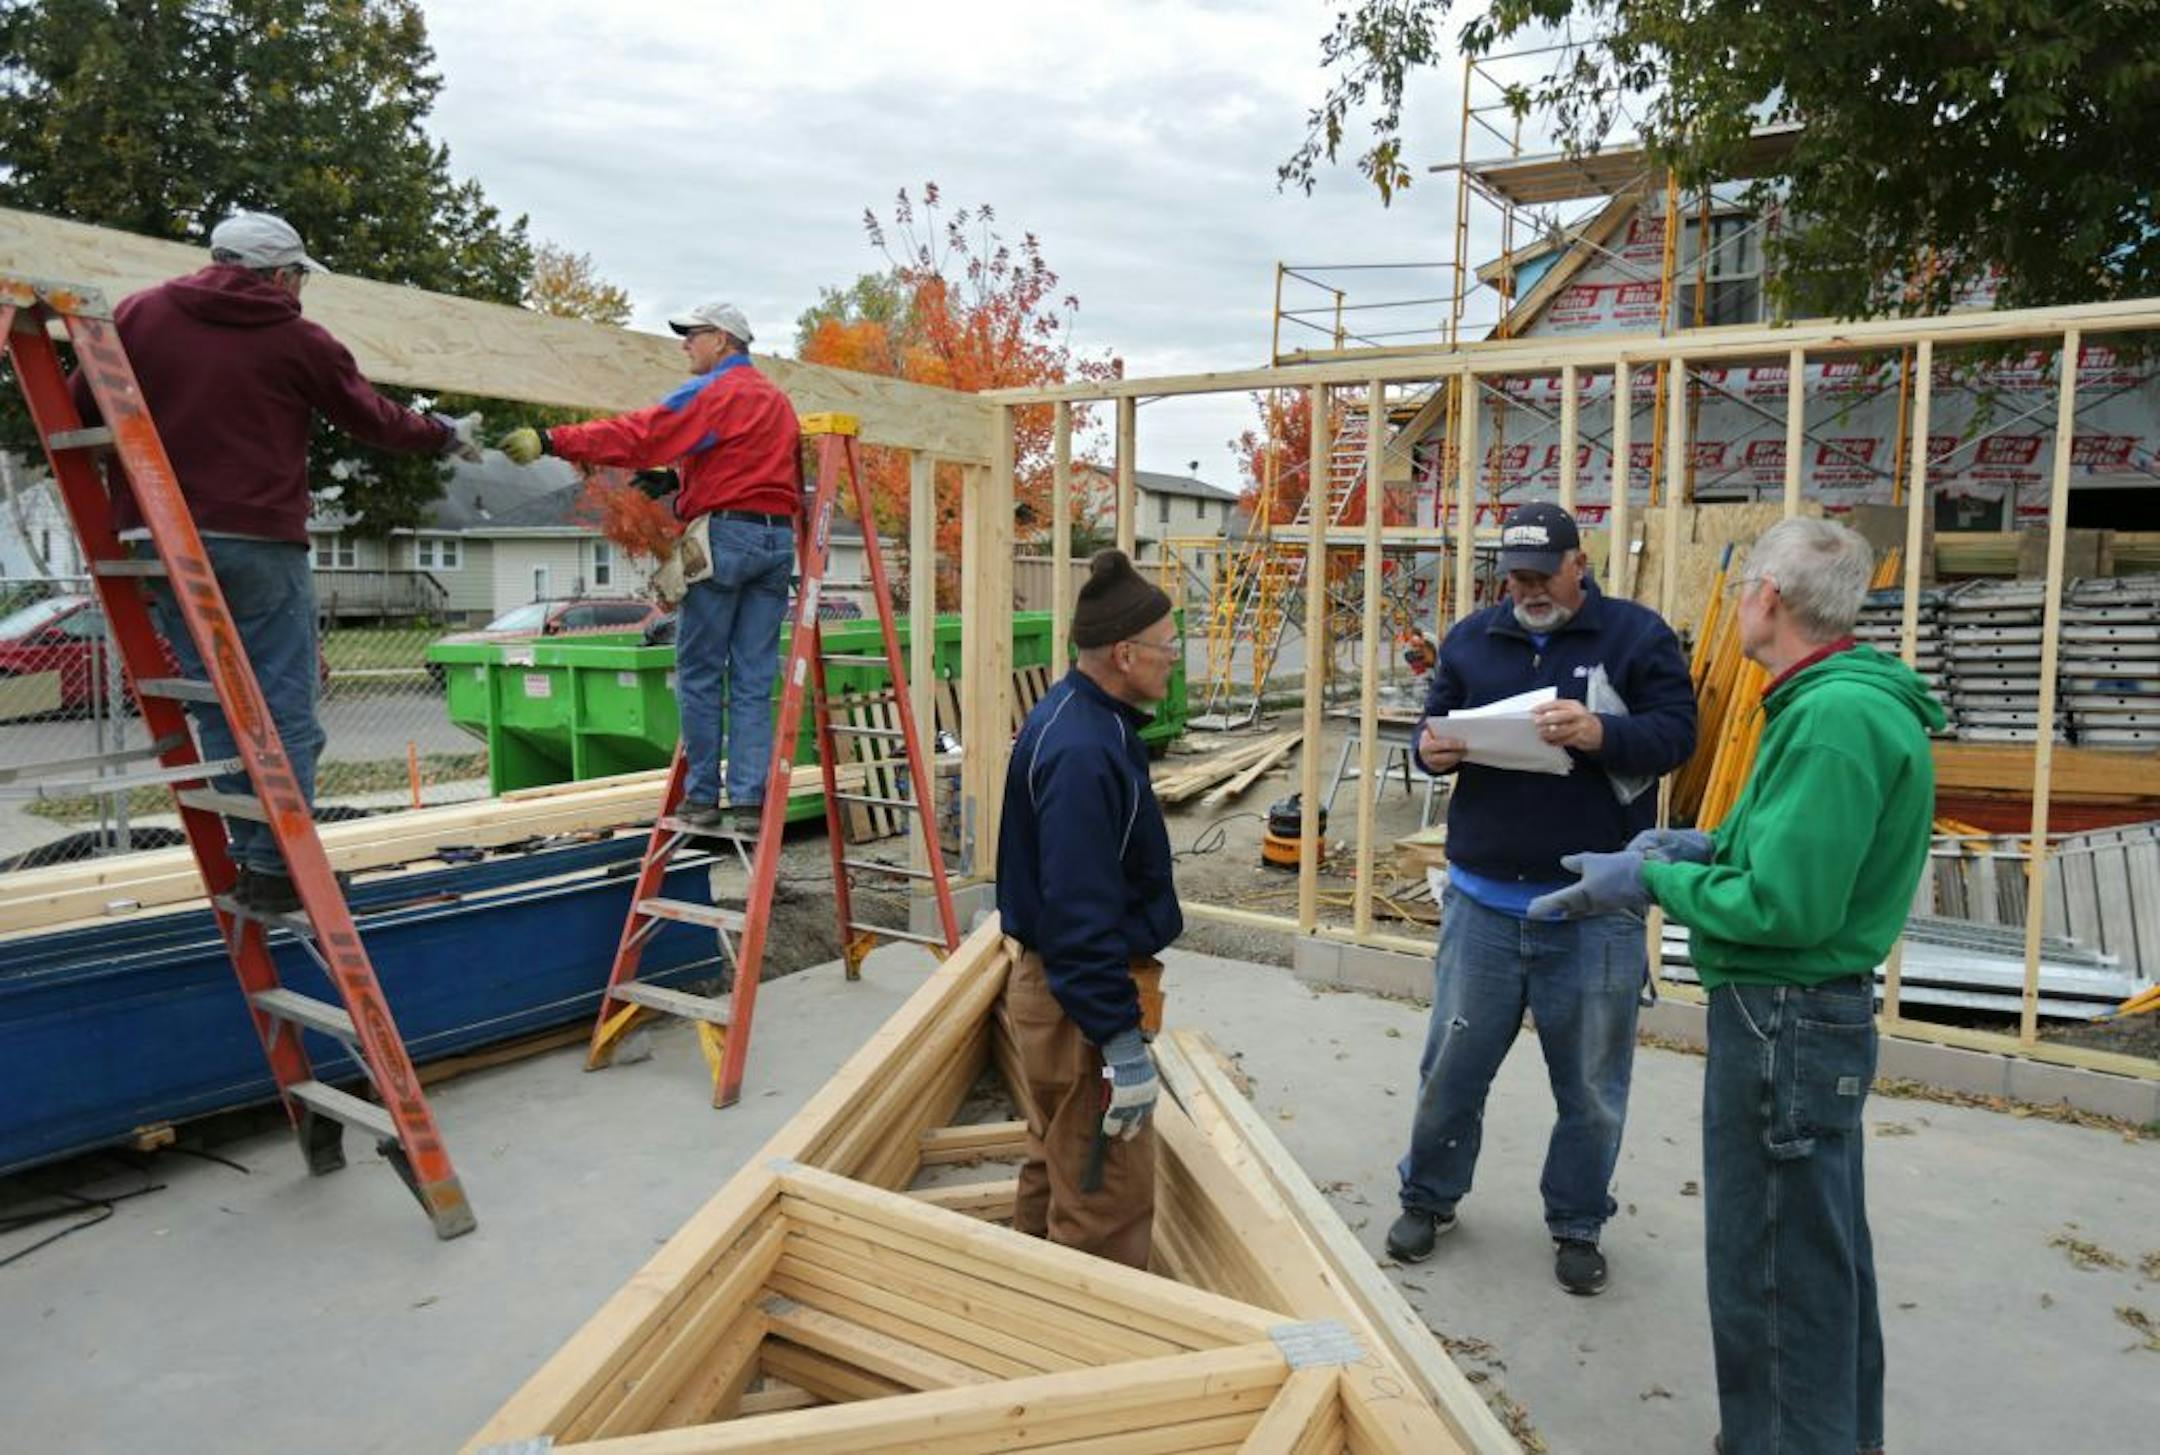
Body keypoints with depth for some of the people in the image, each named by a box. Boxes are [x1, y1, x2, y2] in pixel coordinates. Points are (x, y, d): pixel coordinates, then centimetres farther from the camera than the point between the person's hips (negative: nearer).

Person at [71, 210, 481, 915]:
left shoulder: (139, 314, 9)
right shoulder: (298, 340, 0)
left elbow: (81, 409, 9)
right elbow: (374, 419, 10)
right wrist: (446, 435, 26)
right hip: (260, 543, -4)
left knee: (219, 707, 12)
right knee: (284, 710, 1)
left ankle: (251, 852, 14)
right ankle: (275, 868, 0)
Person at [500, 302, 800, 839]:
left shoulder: (711, 392, -4)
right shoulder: (778, 399, 20)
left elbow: (637, 435, -14)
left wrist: (551, 441, -15)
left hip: (724, 535, -7)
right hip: (778, 538, 7)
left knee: (699, 674, 2)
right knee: (754, 681, 5)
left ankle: (702, 798, 5)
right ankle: (749, 800, 2)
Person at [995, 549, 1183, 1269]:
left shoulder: (1077, 718, 6)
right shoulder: (1083, 754, -27)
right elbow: (1081, 915, -28)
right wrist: (1122, 1043, -24)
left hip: (1052, 983, 11)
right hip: (1085, 999, -11)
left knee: (1055, 1168, 25)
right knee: (1108, 1205, 1)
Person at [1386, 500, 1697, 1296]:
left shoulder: (1637, 634, -1)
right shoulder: (1472, 637, 9)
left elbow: (1677, 732, -7)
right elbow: (1433, 722, 12)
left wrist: (1601, 734, -26)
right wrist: (1432, 747, -12)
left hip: (1595, 909, -2)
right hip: (1483, 901, 2)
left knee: (1591, 1082, 11)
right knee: (1453, 1063, 11)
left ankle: (1577, 1224, 31)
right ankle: (1428, 1197, 32)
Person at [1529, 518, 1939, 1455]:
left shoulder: (1836, 717, -23)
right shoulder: (1843, 699, 9)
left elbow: (1785, 906, -27)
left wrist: (1655, 882, -14)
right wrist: (1710, 848, 8)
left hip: (1786, 1023, -11)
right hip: (1817, 1015, 11)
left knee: (1771, 1273, 3)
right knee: (1824, 1257, 25)